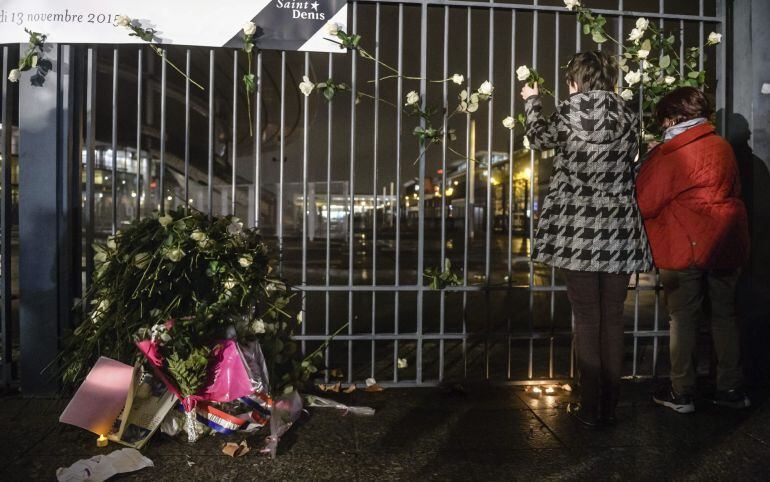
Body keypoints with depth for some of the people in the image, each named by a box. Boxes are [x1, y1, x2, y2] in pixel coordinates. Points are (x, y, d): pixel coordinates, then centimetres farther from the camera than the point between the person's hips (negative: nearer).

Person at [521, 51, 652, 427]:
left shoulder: (569, 113, -3)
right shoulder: (628, 117, 4)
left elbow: (539, 137, 15)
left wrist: (532, 101, 32)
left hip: (577, 231, -2)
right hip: (618, 234, 3)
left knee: (587, 320, 4)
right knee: (612, 320, 10)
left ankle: (590, 408, 12)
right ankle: (610, 406, 19)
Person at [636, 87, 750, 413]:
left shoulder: (672, 154, -13)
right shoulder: (722, 146, 9)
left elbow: (646, 203, -10)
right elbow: (733, 192, 19)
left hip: (686, 248, -6)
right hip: (726, 243, 6)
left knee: (684, 319, 3)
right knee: (725, 315, 15)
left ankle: (681, 394, 12)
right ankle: (730, 389, 24)